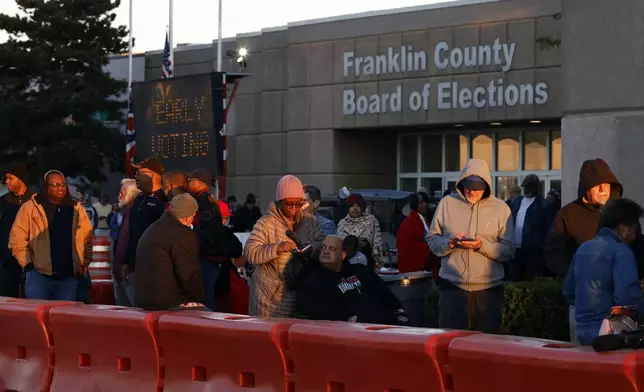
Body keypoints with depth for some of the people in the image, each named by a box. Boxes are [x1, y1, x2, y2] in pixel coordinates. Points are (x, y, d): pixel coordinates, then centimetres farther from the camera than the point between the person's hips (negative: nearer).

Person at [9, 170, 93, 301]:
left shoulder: (77, 209, 11)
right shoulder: (30, 208, 0)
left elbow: (88, 239, 17)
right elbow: (17, 239, -2)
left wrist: (85, 264, 9)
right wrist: (27, 264, -6)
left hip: (69, 277, 3)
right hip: (39, 276, -3)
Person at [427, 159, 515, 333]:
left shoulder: (501, 208, 4)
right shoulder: (447, 203, 7)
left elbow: (508, 251, -2)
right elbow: (432, 239, 7)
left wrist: (482, 245, -17)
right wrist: (449, 243, -13)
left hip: (489, 288, 0)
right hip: (452, 286, 0)